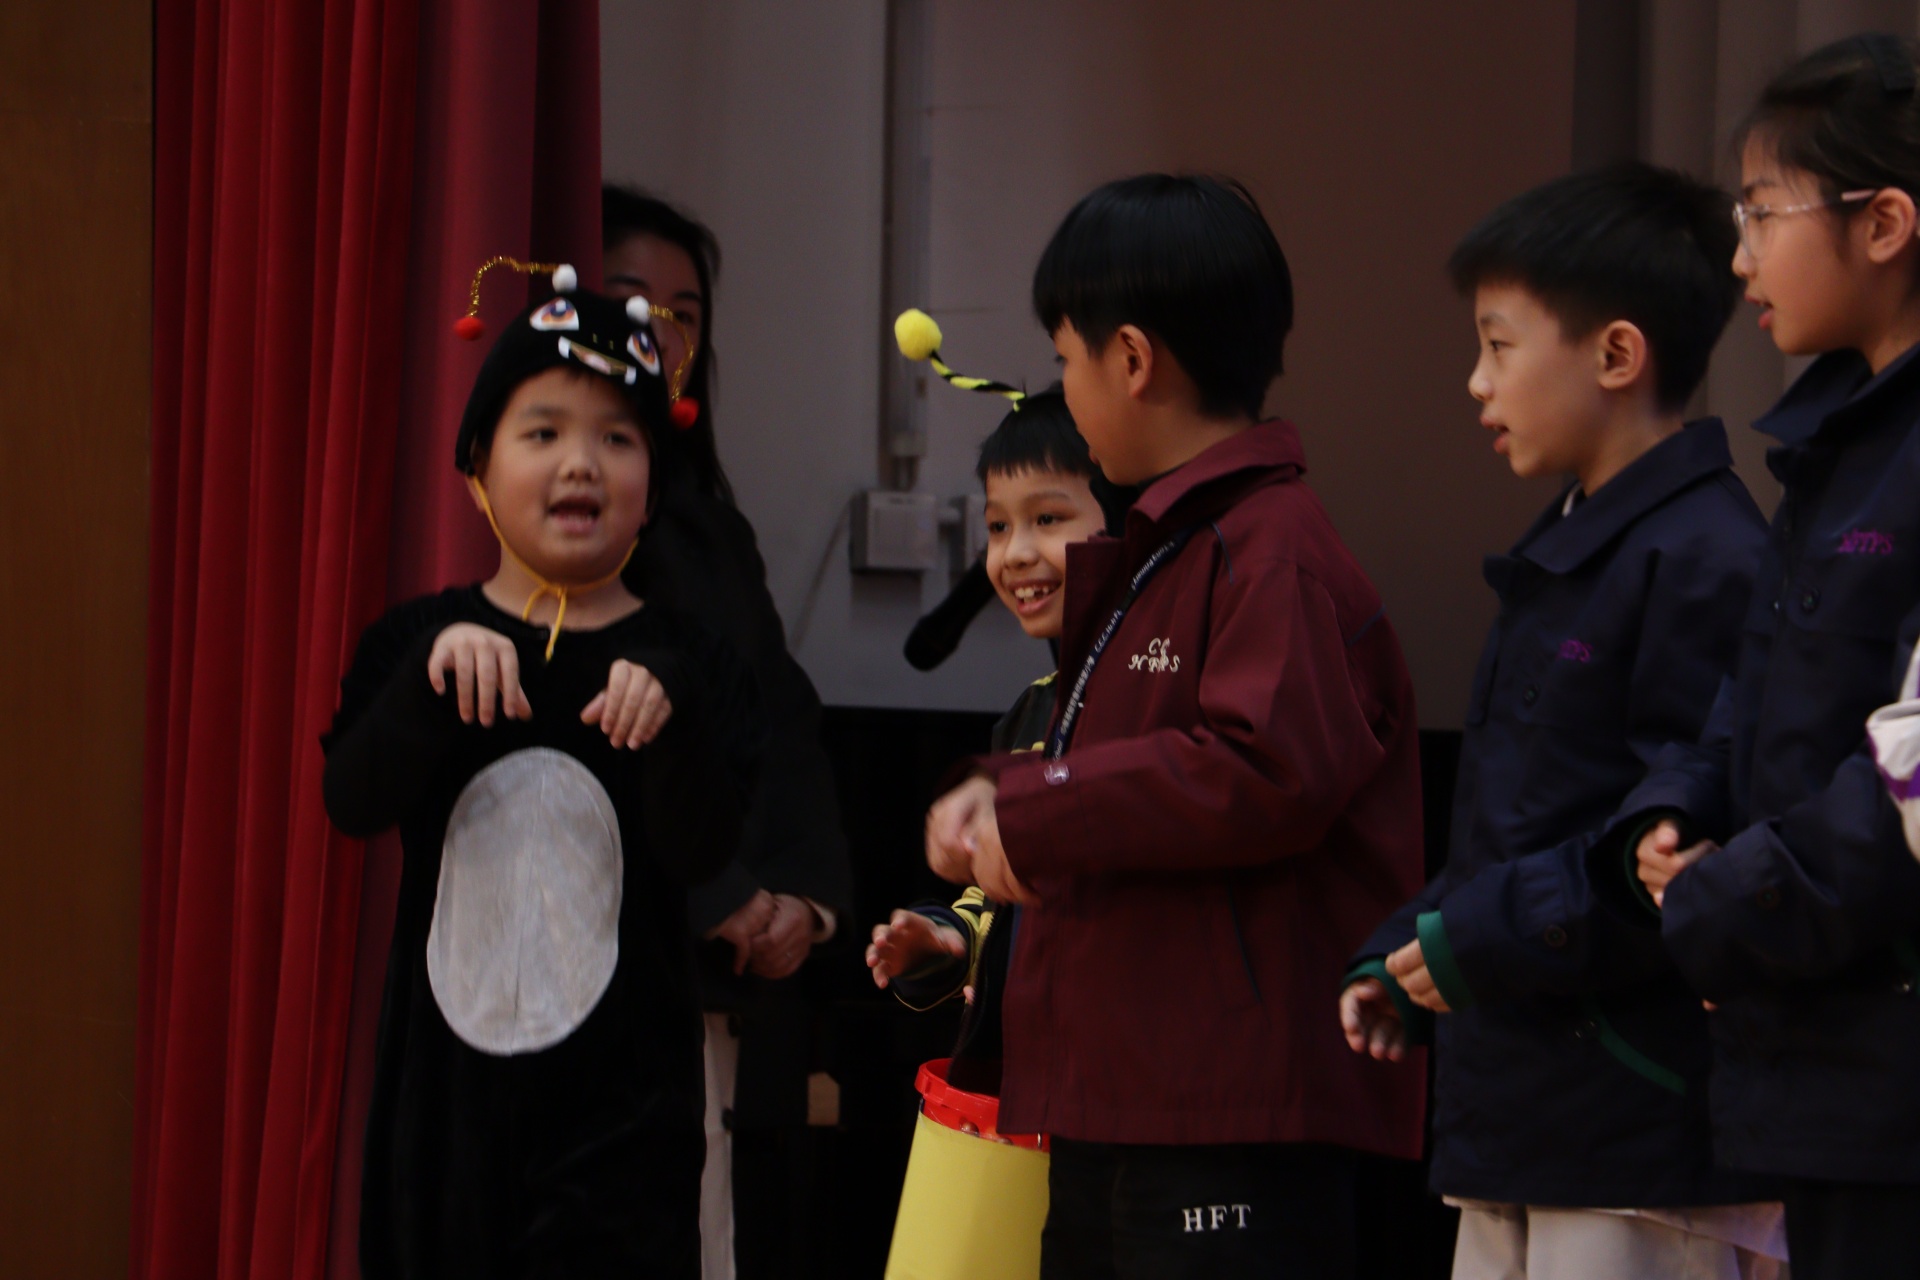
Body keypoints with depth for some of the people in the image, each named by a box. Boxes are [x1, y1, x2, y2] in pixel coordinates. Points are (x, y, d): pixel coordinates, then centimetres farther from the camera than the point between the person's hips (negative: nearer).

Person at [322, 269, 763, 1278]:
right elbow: (353, 802, -10)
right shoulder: (422, 642, 5)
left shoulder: (686, 665, 1)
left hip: (620, 1087, -2)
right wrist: (435, 676, -25)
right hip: (444, 1075, 2)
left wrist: (667, 712, -29)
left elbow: (703, 851, -12)